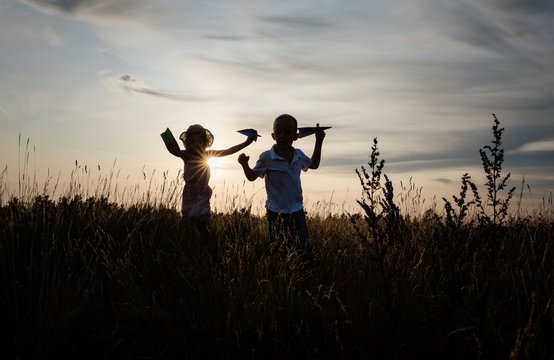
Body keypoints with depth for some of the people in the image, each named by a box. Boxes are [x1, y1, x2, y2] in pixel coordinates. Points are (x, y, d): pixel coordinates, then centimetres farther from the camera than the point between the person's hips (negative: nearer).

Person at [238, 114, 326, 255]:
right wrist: (244, 165, -22)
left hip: (297, 210, 4)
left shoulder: (299, 155, -1)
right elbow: (252, 176, -1)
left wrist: (319, 141, 14)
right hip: (276, 212, -3)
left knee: (305, 248, 5)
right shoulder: (266, 158, -14)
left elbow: (314, 164, 20)